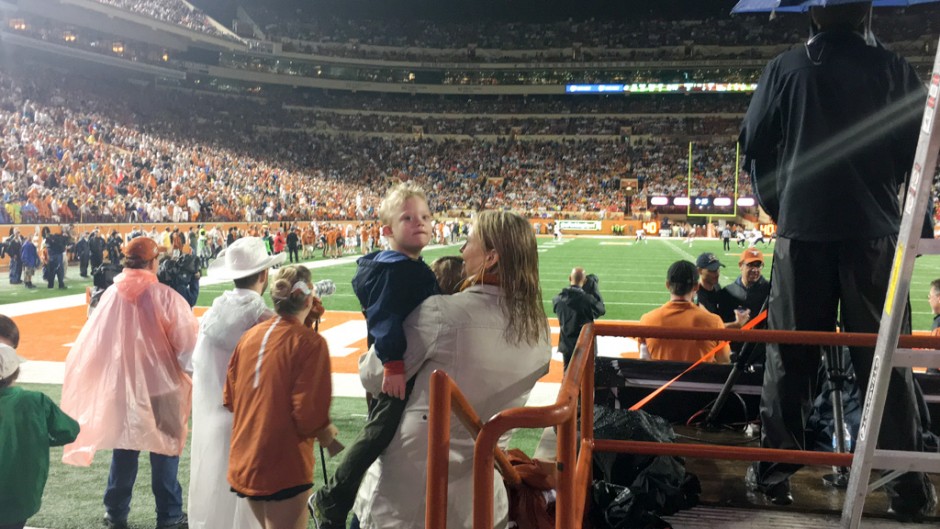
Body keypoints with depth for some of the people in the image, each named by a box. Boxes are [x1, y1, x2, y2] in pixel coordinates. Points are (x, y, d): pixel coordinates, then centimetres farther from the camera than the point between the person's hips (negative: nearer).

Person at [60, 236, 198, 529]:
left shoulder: (110, 295, -4)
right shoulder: (165, 296, -15)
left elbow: (90, 345, 2)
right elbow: (188, 343, -15)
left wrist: (108, 376, 15)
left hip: (121, 384, 3)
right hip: (161, 382, -3)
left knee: (124, 446, 16)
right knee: (164, 448, 9)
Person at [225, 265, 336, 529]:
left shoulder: (249, 336, 5)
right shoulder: (310, 342, -14)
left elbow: (230, 398, 11)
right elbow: (309, 412, -19)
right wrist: (325, 432, 1)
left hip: (244, 461, 7)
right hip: (284, 467, -7)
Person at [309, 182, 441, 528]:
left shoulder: (416, 269, 13)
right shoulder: (392, 269, -19)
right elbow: (384, 318, -29)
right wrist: (392, 364, -34)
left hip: (411, 367, 10)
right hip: (393, 371, -10)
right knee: (379, 435, -10)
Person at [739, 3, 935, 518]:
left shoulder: (786, 67, 1)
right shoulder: (894, 68, 2)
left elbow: (754, 143, 0)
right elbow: (917, 147, 2)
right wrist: (876, 189, 15)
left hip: (802, 228, 0)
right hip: (874, 228, 0)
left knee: (789, 355, 9)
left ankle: (773, 472, 13)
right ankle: (909, 486, 9)